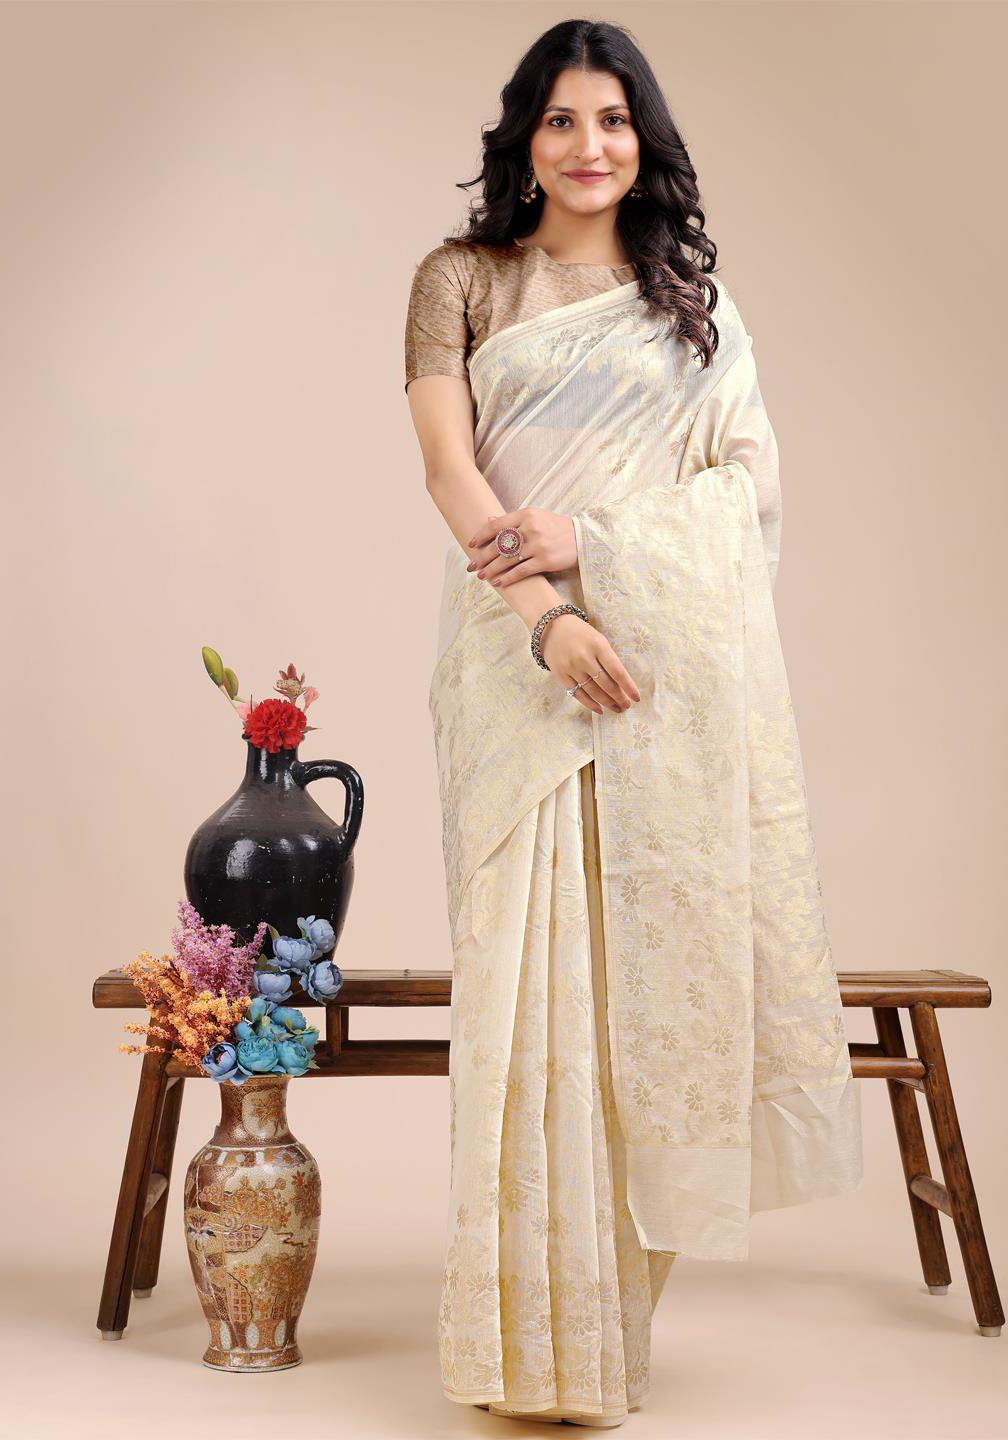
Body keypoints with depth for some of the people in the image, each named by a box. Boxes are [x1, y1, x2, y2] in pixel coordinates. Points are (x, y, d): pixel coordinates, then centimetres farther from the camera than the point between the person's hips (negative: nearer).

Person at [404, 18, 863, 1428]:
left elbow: (756, 475, 4)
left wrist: (590, 537, -11)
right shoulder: (461, 278, 10)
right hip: (529, 660, -2)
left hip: (681, 657, 2)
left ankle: (625, 1273, 14)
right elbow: (448, 464, -3)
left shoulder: (693, 297, 15)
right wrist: (547, 614, -18)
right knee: (535, 956, -3)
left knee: (665, 935, 1)